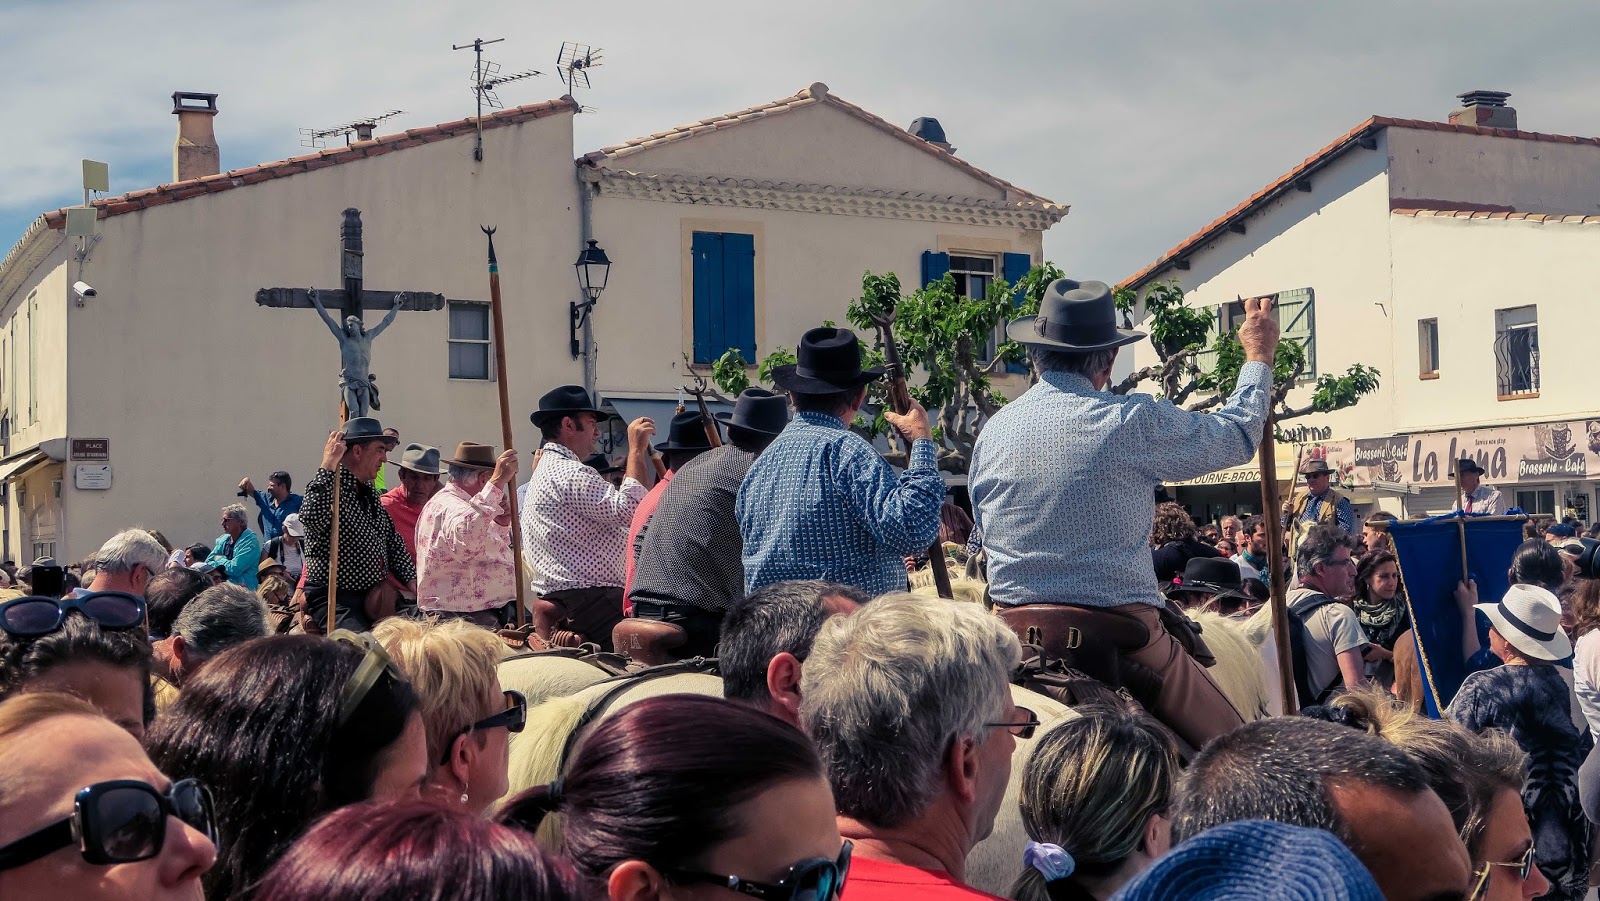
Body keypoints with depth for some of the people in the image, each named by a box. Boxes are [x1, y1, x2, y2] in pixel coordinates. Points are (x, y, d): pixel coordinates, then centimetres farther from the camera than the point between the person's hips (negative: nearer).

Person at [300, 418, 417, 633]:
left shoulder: (368, 491, 18)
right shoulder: (328, 486, -10)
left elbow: (393, 540, 24)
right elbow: (313, 518, -33)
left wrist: (411, 578, 9)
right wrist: (327, 467, -27)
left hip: (375, 597, 8)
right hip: (332, 599, -8)